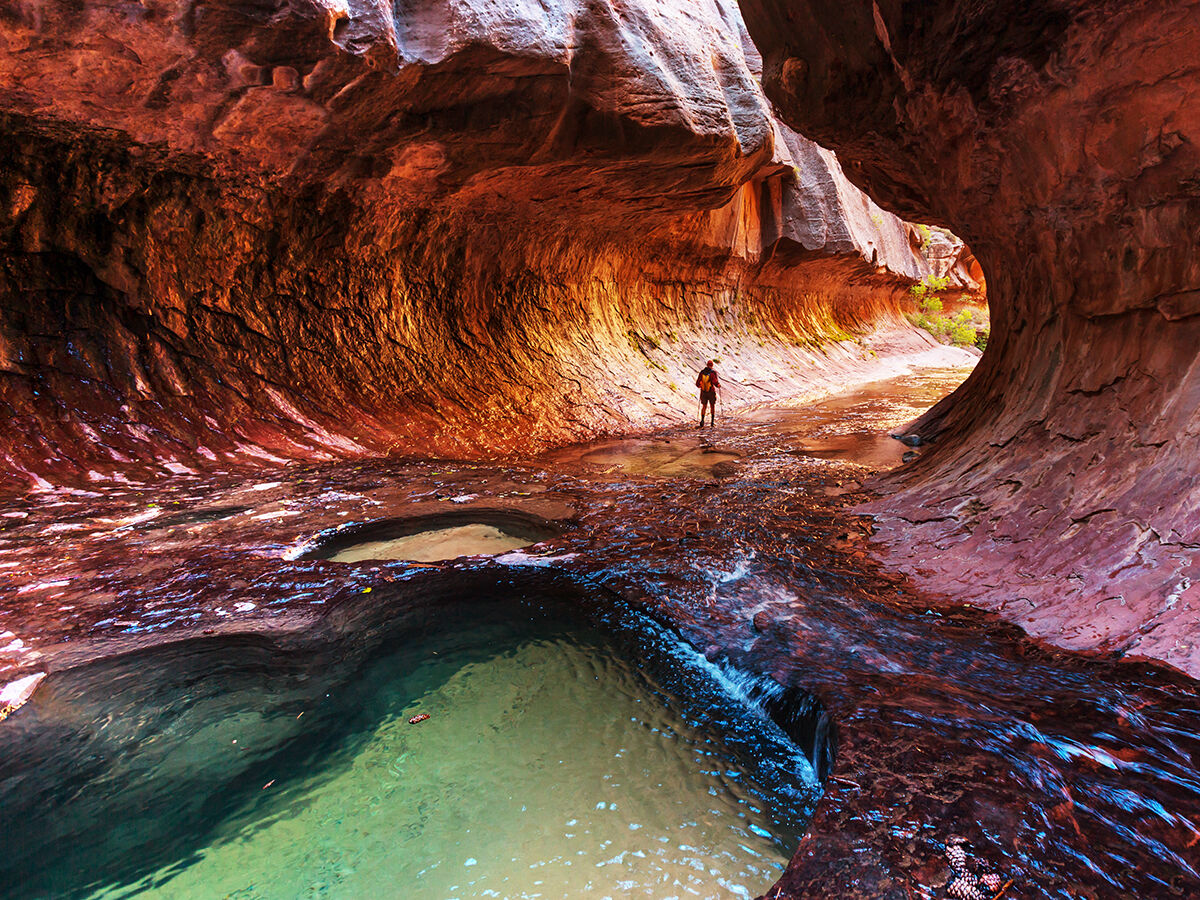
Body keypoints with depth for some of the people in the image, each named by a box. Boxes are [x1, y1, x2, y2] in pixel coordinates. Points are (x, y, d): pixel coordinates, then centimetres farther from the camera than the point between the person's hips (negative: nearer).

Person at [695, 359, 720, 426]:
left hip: (703, 392, 2)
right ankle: (712, 421, 16)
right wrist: (719, 385, 3)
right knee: (712, 406, 15)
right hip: (711, 392, -2)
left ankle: (702, 420, -2)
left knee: (704, 406, 14)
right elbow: (715, 382, -20)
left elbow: (697, 383, -2)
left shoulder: (702, 372, -4)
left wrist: (700, 386, 22)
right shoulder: (713, 372, -13)